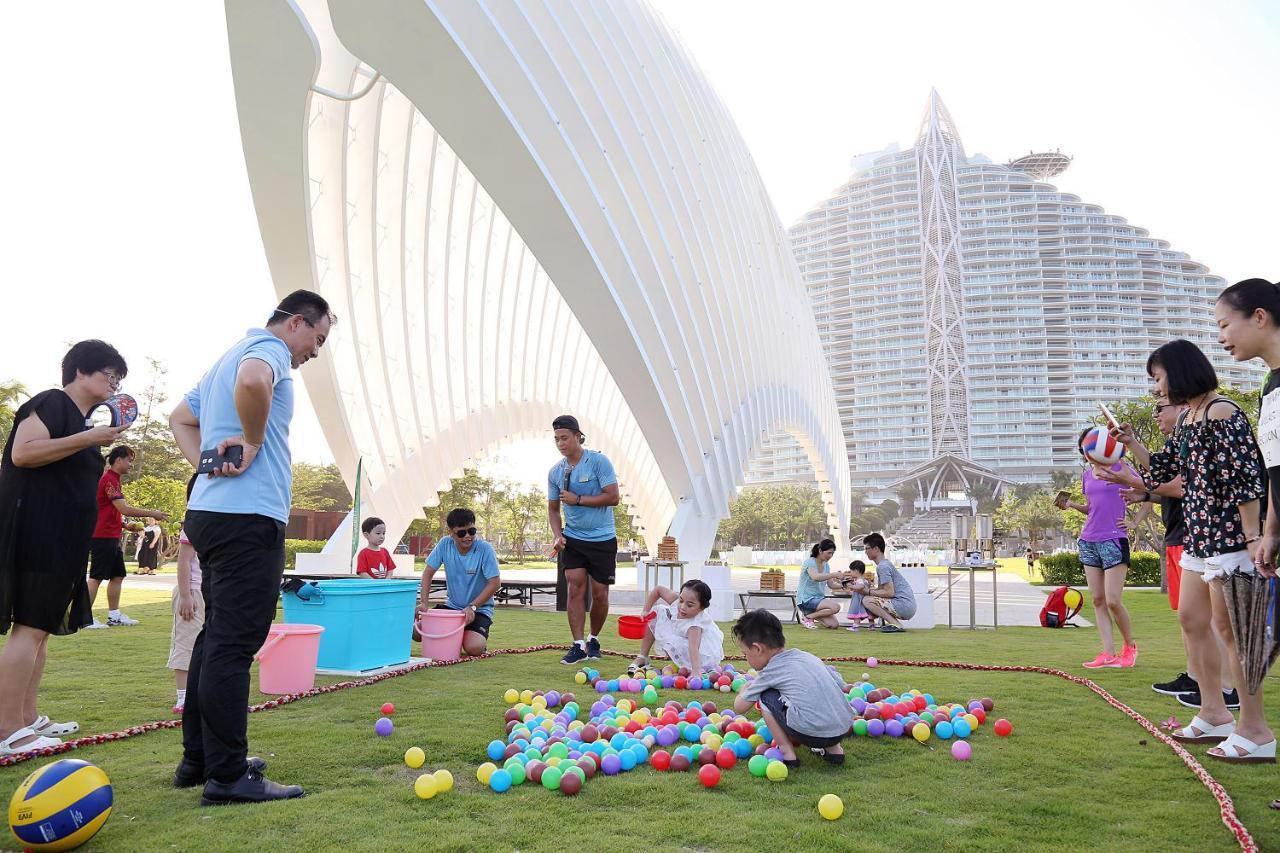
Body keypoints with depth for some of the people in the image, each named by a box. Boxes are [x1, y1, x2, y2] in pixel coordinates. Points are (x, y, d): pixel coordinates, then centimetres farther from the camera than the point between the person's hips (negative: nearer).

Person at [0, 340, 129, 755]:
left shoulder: (83, 421, 19)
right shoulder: (51, 402, -8)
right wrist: (88, 439, -21)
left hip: (60, 541, 10)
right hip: (34, 532, -10)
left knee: (40, 628, 12)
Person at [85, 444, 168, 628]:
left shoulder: (114, 480, 17)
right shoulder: (109, 479, -15)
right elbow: (124, 509, -23)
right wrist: (151, 514, -19)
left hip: (112, 537, 10)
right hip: (103, 537, -10)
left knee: (117, 576, 11)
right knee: (96, 577, -5)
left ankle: (114, 615, 16)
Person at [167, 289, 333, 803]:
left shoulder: (228, 356, 23)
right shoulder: (268, 349, -8)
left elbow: (180, 418, 31)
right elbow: (252, 383, -33)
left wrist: (206, 462, 13)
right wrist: (253, 442, -17)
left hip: (209, 511, 10)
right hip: (249, 515, -10)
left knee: (215, 639, 15)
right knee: (233, 645, -8)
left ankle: (198, 759, 23)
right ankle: (227, 775, -4)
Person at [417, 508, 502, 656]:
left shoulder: (485, 549, -18)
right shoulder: (444, 544, -8)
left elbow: (495, 583, -18)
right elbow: (428, 573, -2)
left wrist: (472, 607, -23)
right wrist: (425, 603, -12)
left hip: (479, 609, -4)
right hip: (451, 605, 4)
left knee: (473, 648, -27)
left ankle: (480, 638, 11)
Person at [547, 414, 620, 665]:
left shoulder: (599, 461, -10)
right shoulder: (555, 472, 4)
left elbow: (613, 497, -15)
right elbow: (553, 508, 11)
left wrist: (577, 499, -17)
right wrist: (557, 535, -6)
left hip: (602, 538, -2)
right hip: (572, 538, 3)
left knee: (600, 592, 3)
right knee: (575, 588, -9)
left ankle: (594, 639, 24)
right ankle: (578, 645, -3)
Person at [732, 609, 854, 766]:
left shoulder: (770, 671, 2)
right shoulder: (808, 656, 16)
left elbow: (739, 707, 9)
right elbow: (841, 685, 20)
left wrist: (745, 688, 32)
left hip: (812, 733, -6)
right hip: (844, 728, 6)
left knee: (765, 696, 10)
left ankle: (787, 752, 7)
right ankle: (833, 748, 23)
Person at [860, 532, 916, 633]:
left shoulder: (883, 566, -14)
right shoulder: (884, 564, 18)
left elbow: (889, 592, -20)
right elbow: (881, 589, 18)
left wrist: (868, 592, -11)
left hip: (905, 605, -10)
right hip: (907, 606, 10)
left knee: (867, 600, -16)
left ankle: (896, 624, -14)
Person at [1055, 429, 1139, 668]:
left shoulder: (1121, 468, -4)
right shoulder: (1086, 475, 13)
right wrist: (1070, 504, 6)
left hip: (1114, 540, -6)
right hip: (1088, 540, 6)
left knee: (1113, 601, -10)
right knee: (1097, 600, 3)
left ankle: (1130, 646, 13)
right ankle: (1108, 653, 5)